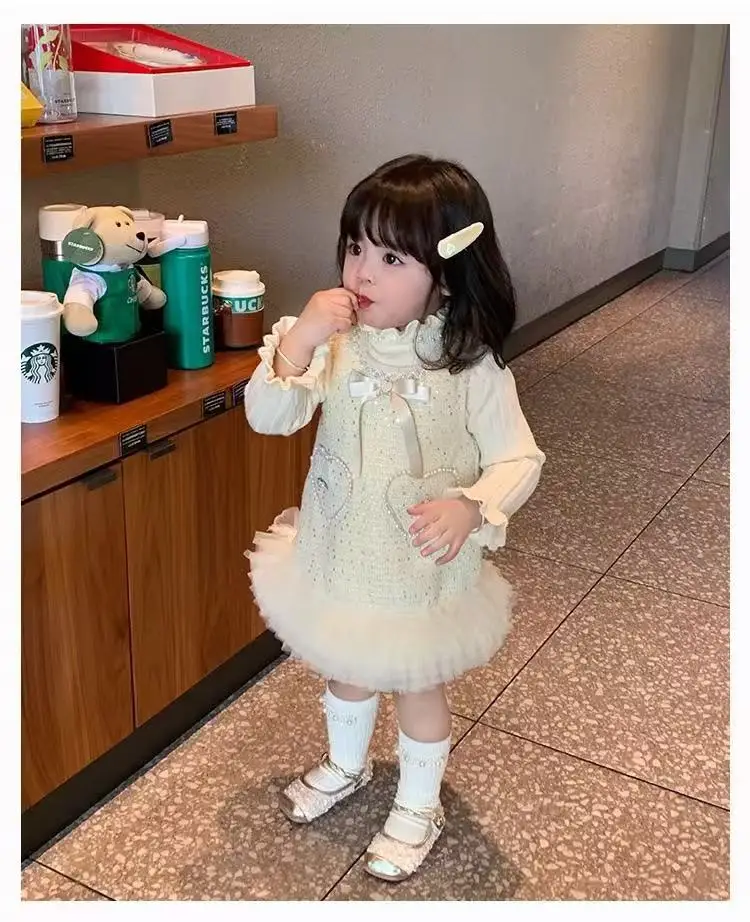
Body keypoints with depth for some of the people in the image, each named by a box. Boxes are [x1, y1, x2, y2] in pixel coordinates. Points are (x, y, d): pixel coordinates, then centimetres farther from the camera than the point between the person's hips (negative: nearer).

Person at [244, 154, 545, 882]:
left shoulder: (471, 366, -20)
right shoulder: (336, 343, -13)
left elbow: (518, 459, -15)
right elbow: (267, 417, -17)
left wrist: (470, 507, -35)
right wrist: (299, 339, -33)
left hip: (422, 564, -3)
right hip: (339, 550, 3)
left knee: (417, 684, 17)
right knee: (346, 667, 26)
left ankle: (418, 807, 44)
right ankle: (345, 765, 56)